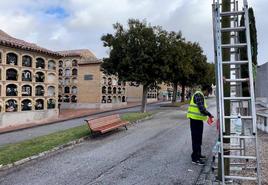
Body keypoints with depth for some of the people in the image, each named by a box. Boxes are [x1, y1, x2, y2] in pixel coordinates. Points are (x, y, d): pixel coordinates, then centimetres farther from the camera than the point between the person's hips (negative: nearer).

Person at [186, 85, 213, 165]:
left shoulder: (200, 95, 17)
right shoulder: (199, 95, -17)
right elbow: (201, 108, -24)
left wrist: (207, 115, 16)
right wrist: (209, 114, -11)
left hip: (198, 119, 11)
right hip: (195, 119, -11)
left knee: (199, 138, 19)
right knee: (196, 138, -6)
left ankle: (198, 154, 32)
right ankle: (195, 158, 0)